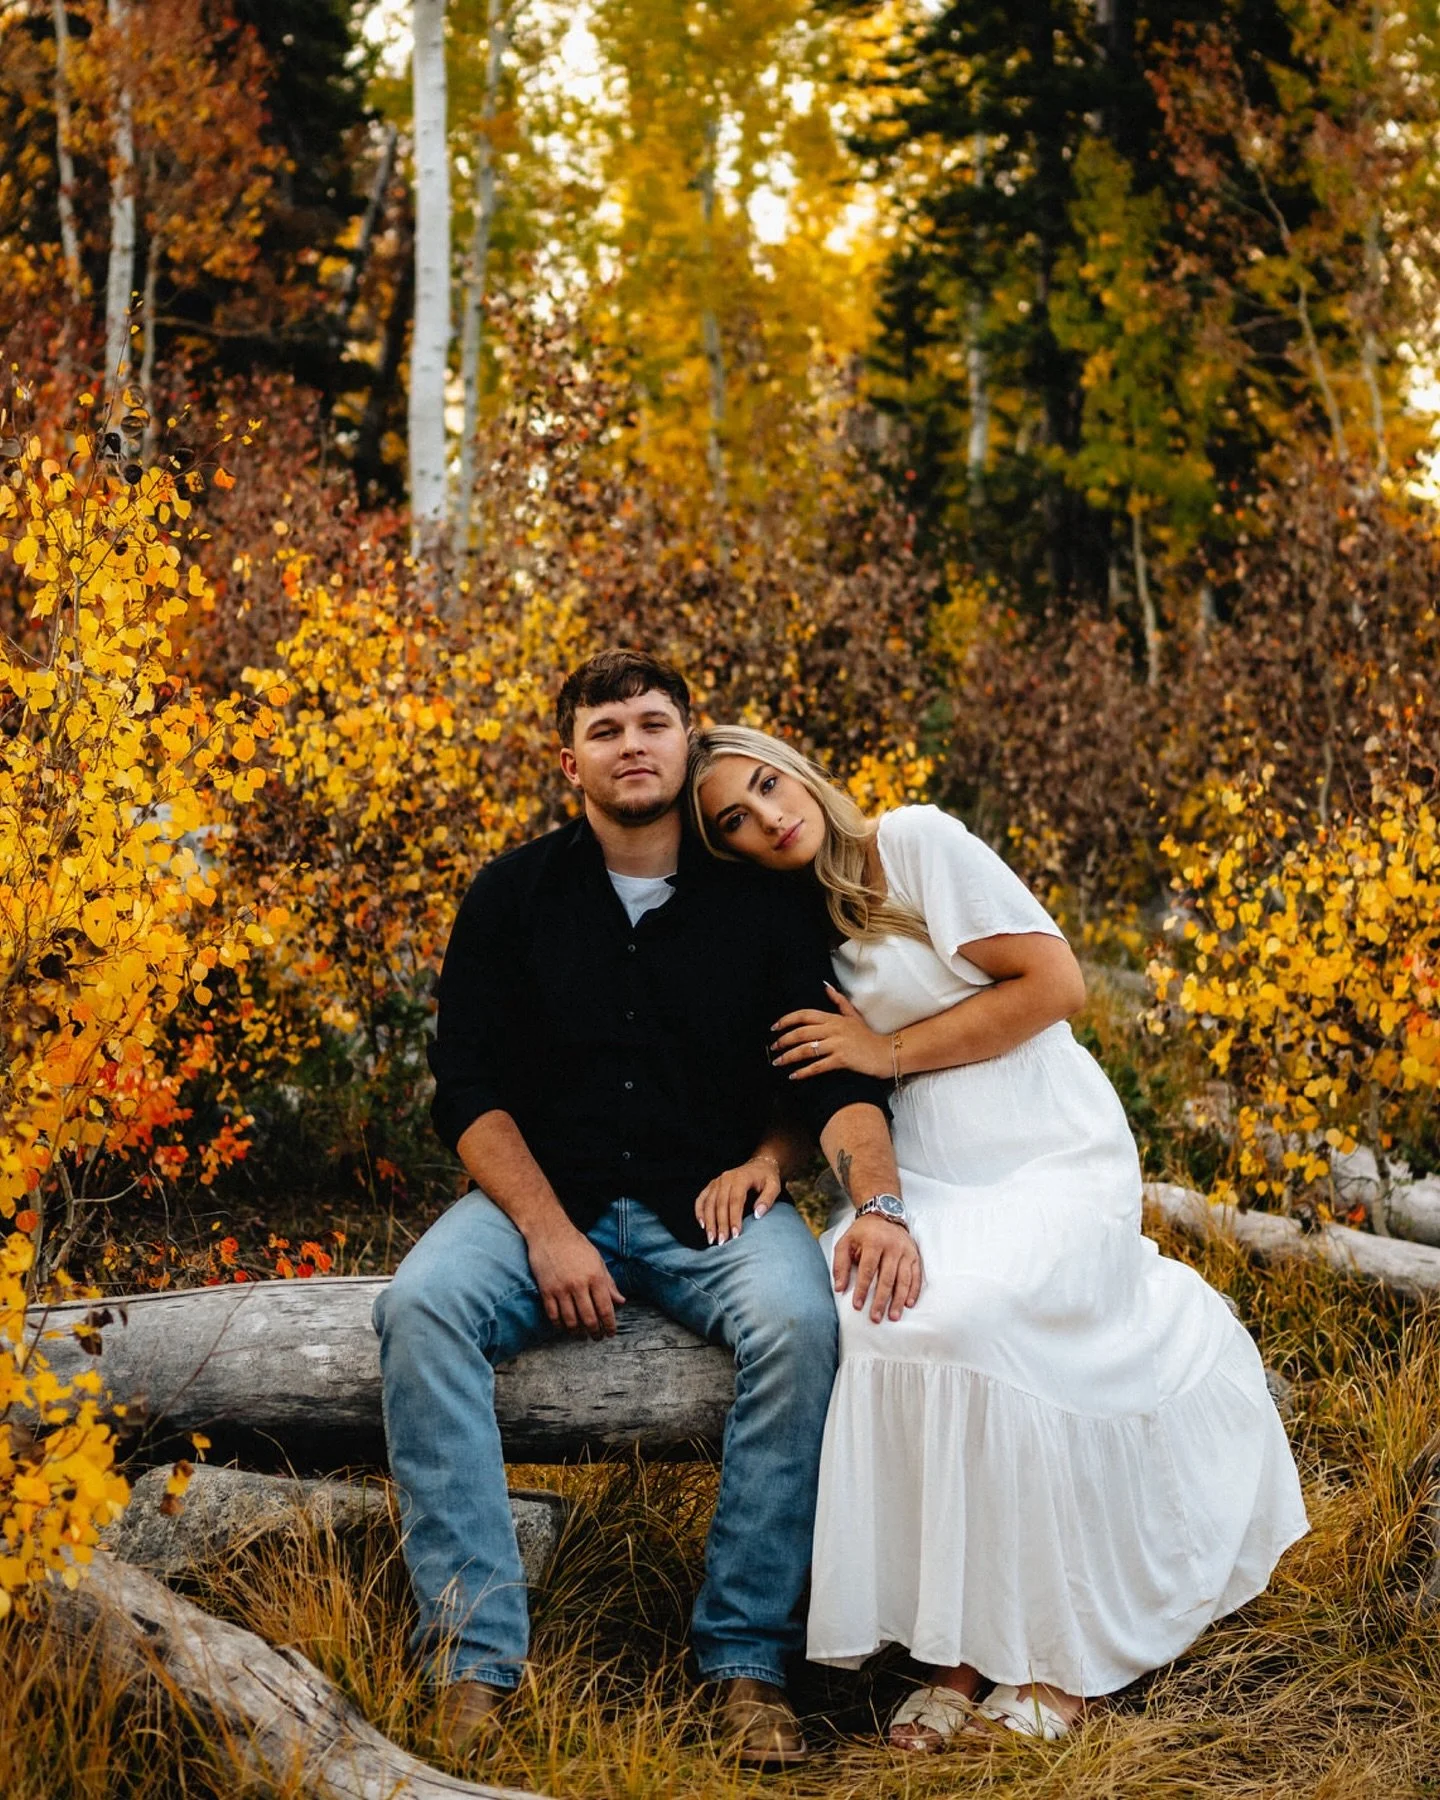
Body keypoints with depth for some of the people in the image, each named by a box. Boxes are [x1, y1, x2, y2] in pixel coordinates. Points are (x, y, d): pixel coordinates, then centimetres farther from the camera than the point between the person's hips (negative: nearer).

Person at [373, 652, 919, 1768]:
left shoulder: (767, 899, 2)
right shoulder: (514, 897, 4)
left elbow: (839, 1076, -5)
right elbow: (469, 1089, 1)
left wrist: (881, 1205, -26)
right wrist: (547, 1230, -14)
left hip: (716, 1206, -1)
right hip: (544, 1196, 1)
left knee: (799, 1325, -32)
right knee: (420, 1307, -29)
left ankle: (748, 1659, -20)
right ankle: (476, 1656, -26)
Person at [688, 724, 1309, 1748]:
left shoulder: (917, 841, -4)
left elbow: (1056, 984, -8)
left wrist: (893, 1050, -8)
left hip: (1053, 1163, -5)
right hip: (922, 1189, 5)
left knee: (949, 1326, -33)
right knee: (845, 1322, -27)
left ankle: (1054, 1655, -14)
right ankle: (957, 1655, -16)